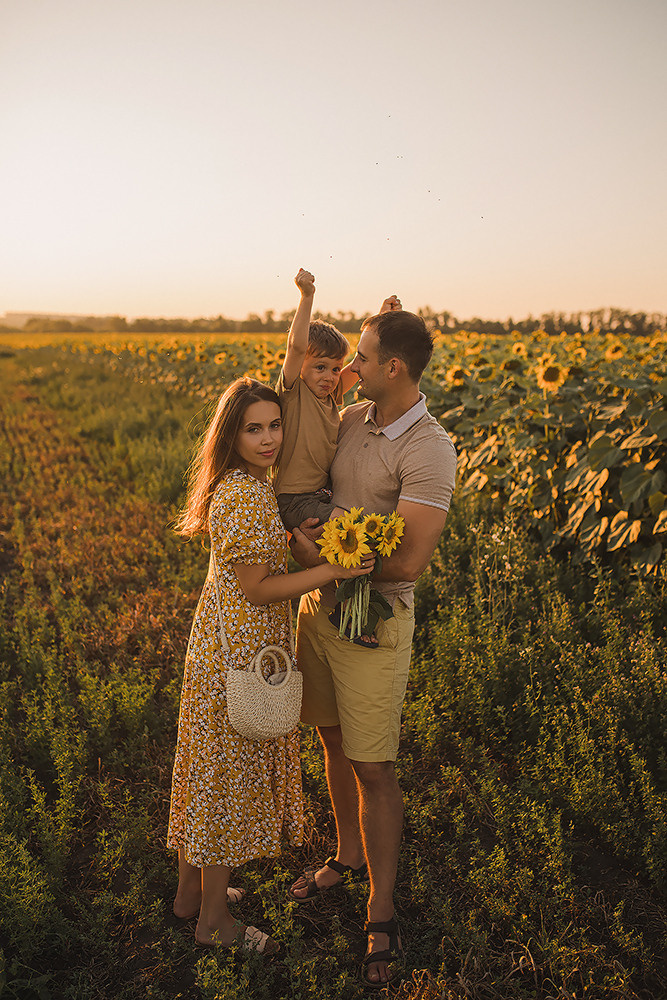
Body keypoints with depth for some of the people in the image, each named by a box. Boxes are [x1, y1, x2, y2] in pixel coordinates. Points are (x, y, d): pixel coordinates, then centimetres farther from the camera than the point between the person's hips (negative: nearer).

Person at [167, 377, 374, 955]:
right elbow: (257, 589, -21)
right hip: (242, 652, -10)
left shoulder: (247, 483, 8)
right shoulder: (247, 496, -23)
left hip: (220, 641, 10)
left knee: (209, 768, 20)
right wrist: (335, 569, -22)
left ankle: (191, 891, 38)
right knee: (230, 774, 5)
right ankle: (215, 920, 24)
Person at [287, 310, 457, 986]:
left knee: (373, 768, 3)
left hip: (375, 617, -7)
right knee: (333, 741, 20)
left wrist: (321, 559, -16)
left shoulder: (428, 450, -20)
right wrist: (300, 527, -3)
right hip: (319, 604, 7)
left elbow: (409, 561, -24)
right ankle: (349, 856, 43)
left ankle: (381, 914, 22)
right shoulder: (351, 420, 3)